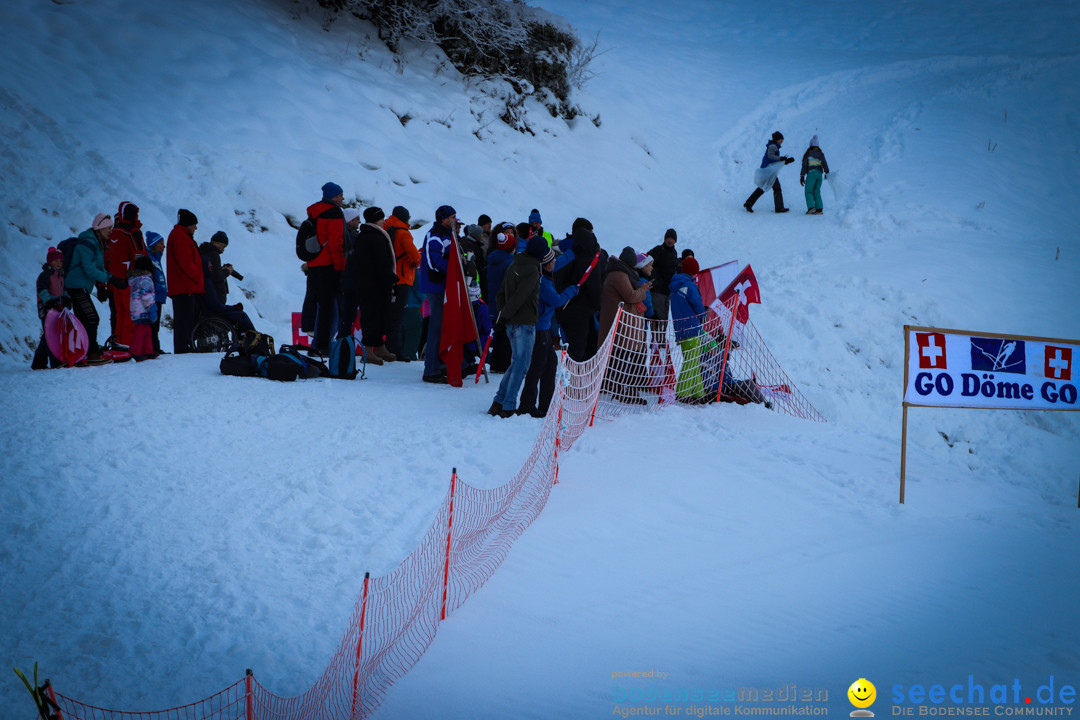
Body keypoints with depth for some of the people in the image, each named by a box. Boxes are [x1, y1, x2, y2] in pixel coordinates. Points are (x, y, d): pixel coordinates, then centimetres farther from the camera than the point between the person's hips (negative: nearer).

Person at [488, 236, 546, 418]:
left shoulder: (514, 266, 13)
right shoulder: (532, 270, -15)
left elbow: (501, 293, 15)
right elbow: (519, 297, -20)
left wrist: (502, 312, 12)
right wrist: (505, 315, -9)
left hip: (512, 324, 9)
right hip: (525, 323, -9)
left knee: (516, 363, 17)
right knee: (521, 365, -4)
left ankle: (498, 403, 16)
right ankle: (508, 407, -5)